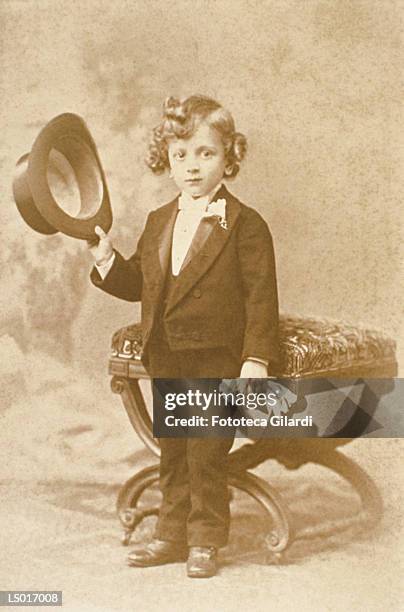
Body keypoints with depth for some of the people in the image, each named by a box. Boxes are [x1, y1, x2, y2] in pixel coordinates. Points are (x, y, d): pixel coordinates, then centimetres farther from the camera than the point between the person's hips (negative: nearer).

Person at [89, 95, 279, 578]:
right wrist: (106, 256, 0)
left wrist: (256, 359, -17)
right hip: (166, 361, 6)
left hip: (217, 360, -6)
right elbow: (138, 283, 16)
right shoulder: (158, 223, 11)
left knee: (207, 455, 2)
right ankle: (173, 534, 29)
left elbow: (261, 296, -12)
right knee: (172, 452, 15)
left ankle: (205, 541, 18)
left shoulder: (244, 225, -8)